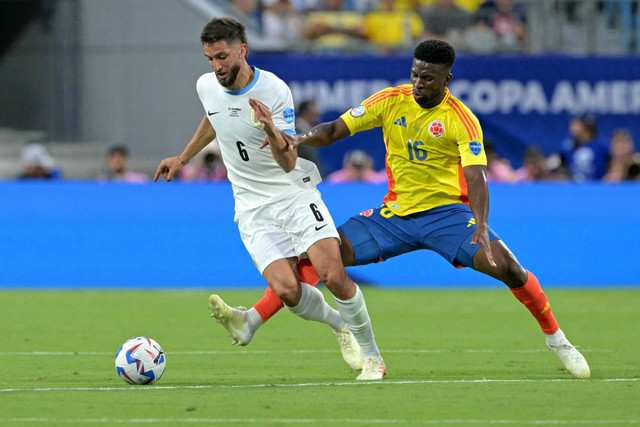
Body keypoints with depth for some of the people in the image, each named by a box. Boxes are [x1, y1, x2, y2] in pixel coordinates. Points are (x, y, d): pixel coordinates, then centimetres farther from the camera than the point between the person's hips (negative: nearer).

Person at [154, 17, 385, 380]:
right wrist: (183, 158, 31)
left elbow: (288, 163, -20)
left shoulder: (275, 91, -16)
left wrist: (270, 130, -38)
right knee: (287, 290, -18)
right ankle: (339, 325, 13)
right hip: (254, 208, 3)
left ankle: (371, 355, 2)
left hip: (295, 193, -3)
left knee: (333, 276, -19)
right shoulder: (206, 87, -1)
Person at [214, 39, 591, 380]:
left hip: (446, 212, -3)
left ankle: (556, 338, -3)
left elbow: (476, 177, -22)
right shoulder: (391, 101, -2)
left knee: (507, 267, -23)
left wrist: (481, 228, -38)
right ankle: (251, 321, -6)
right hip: (395, 212, 3)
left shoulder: (462, 120, -12)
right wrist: (300, 139, -21)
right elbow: (334, 130, 0)